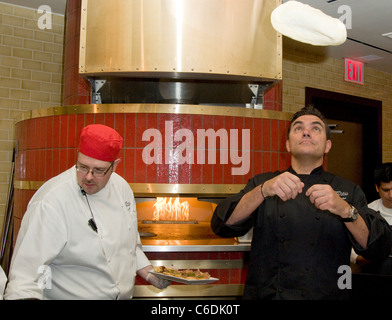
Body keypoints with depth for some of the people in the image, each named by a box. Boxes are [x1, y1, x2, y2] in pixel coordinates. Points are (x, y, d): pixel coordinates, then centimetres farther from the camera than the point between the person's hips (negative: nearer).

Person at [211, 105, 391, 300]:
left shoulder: (348, 191, 10)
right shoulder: (262, 183, 9)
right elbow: (222, 226, -5)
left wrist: (345, 210, -16)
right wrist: (263, 191, -18)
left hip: (327, 295, 0)